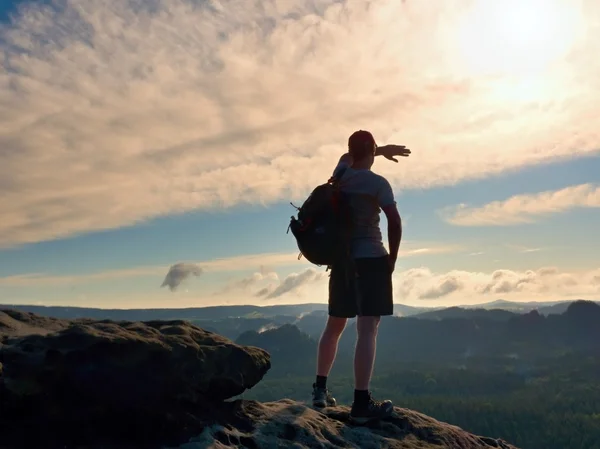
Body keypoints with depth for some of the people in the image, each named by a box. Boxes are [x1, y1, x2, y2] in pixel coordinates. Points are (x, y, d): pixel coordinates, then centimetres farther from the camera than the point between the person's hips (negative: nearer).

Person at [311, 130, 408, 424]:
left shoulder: (341, 173, 9)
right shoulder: (377, 183, -9)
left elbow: (349, 156, 32)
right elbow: (394, 221, -18)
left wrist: (384, 150, 36)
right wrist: (392, 258, -6)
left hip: (341, 260, 7)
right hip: (371, 260, -6)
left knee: (334, 326, 18)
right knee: (367, 330, -9)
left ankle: (320, 389, 25)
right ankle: (361, 403, -11)